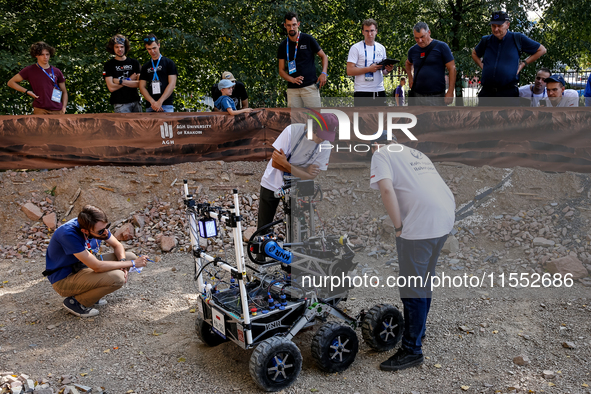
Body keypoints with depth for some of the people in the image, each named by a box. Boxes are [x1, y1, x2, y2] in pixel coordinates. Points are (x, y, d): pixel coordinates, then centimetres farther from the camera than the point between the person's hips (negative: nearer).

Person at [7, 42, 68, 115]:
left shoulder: (56, 72, 13)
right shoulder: (30, 70, 6)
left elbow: (64, 92, 20)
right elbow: (11, 82, 13)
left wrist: (64, 107, 5)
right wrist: (27, 91, 0)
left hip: (58, 111, 3)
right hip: (40, 111, -3)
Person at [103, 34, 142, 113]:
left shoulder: (134, 63, 12)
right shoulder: (109, 65, 4)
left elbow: (139, 83, 0)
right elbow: (111, 87, -7)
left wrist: (121, 81, -8)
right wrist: (130, 80, -3)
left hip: (135, 102, 4)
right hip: (120, 104, -3)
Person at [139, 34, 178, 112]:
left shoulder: (169, 63, 7)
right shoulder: (145, 67, 18)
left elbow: (172, 84, -3)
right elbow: (142, 87, 11)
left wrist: (160, 102, -13)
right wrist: (152, 102, -7)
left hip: (166, 106, -3)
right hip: (150, 107, 3)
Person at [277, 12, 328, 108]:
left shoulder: (308, 39, 3)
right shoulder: (283, 46, 10)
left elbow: (323, 56, 11)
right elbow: (281, 71, 10)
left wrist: (323, 73, -7)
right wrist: (292, 79, -10)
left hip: (310, 86, -2)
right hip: (292, 89, 3)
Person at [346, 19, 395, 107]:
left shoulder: (381, 48, 14)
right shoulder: (356, 48, -2)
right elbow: (349, 71, -10)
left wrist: (388, 70, -3)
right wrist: (369, 69, -18)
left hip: (379, 92, 5)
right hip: (362, 93, -5)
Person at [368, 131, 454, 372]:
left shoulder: (381, 154, 4)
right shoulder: (415, 154, 27)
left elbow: (387, 189, -14)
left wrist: (399, 227, -7)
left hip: (421, 223, -8)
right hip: (447, 215, 9)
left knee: (413, 287, 1)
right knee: (425, 279, 23)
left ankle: (412, 350, 11)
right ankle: (417, 330, 39)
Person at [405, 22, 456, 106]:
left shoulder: (441, 47, -2)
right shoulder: (413, 50, 11)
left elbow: (452, 68, -4)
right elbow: (408, 64, 34)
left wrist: (450, 92, -11)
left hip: (436, 96, -4)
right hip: (417, 95, 4)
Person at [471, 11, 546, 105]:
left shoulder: (518, 38, 3)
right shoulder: (486, 40, 10)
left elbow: (541, 50, 13)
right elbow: (474, 53, 31)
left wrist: (524, 63, 5)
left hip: (509, 92, -3)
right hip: (486, 92, 3)